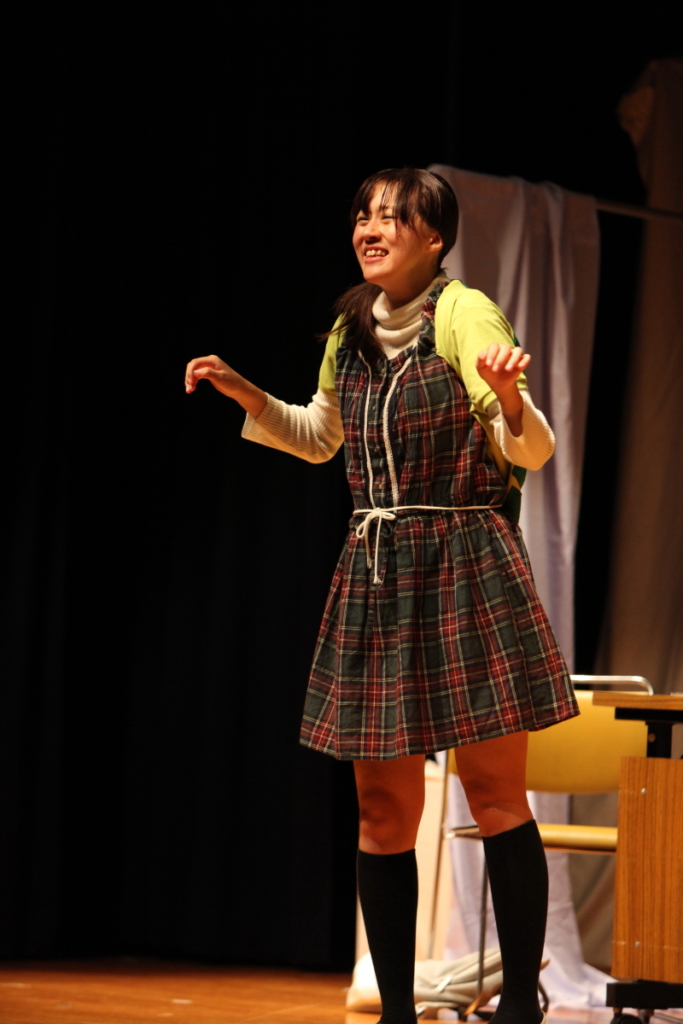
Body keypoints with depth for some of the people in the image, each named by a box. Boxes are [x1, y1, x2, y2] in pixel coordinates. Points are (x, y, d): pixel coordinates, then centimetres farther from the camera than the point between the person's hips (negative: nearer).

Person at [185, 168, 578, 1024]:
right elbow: (320, 437, 28)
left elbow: (530, 448, -16)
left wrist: (508, 397, -37)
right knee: (383, 809, 5)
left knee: (496, 794, -4)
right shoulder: (351, 330, 10)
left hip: (465, 567, -6)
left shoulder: (464, 313, -8)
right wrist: (246, 395, 15)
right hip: (375, 573, 6)